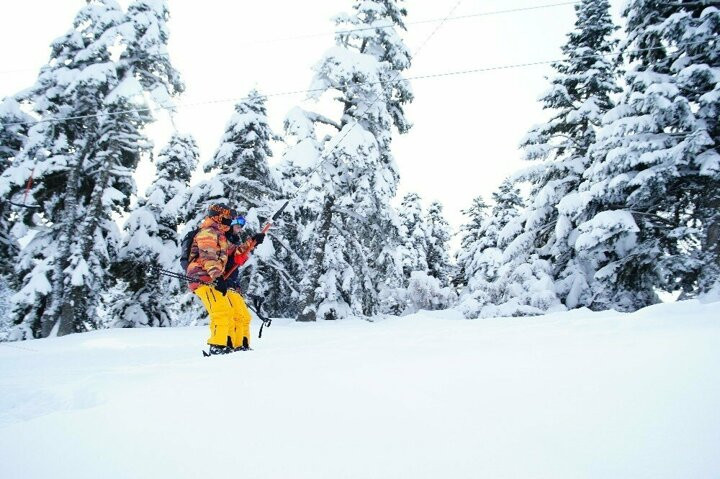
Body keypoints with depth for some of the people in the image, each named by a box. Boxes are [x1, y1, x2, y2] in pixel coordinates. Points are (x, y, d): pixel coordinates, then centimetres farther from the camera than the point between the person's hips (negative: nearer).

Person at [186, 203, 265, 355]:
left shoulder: (221, 237, 28)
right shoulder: (208, 232, -3)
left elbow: (235, 254, 31)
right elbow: (209, 257, -18)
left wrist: (252, 242, 22)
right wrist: (217, 277, -30)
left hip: (218, 280, 10)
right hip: (205, 280, -10)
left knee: (242, 316, 7)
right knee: (222, 312, -27)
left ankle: (240, 347, 13)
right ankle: (218, 347, -26)